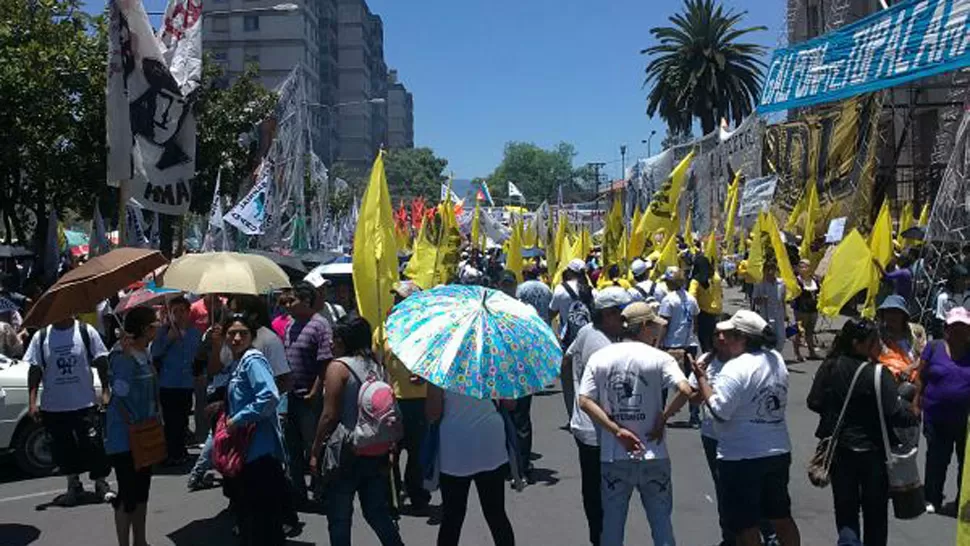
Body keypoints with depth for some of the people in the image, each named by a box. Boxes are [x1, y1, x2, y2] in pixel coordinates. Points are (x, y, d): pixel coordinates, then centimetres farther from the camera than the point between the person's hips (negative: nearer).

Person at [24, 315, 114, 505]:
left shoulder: (86, 332, -3)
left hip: (85, 403, -2)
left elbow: (101, 362, 0)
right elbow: (35, 370, 3)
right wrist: (32, 401, -4)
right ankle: (74, 486, 27)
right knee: (64, 449, 11)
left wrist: (106, 392, -6)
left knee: (94, 445, -2)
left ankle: (101, 483, 15)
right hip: (53, 406, 2)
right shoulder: (41, 337, 1)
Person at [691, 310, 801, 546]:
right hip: (779, 452, 8)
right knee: (781, 517, 21)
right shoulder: (776, 359, 4)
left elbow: (719, 411, -24)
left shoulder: (736, 368, -21)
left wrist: (701, 378, -12)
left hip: (742, 458, -8)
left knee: (745, 526, 3)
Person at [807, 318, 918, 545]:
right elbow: (894, 414, -23)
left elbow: (814, 403, 0)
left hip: (839, 450, 3)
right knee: (875, 513, 16)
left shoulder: (828, 367, -6)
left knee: (845, 509, 12)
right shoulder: (877, 374, -21)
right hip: (873, 451, -3)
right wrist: (914, 416, -3)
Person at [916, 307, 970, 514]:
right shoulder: (934, 348, -1)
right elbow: (921, 378, 1)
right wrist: (917, 404, -2)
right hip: (937, 417, -1)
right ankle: (932, 499, 25)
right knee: (936, 459, 10)